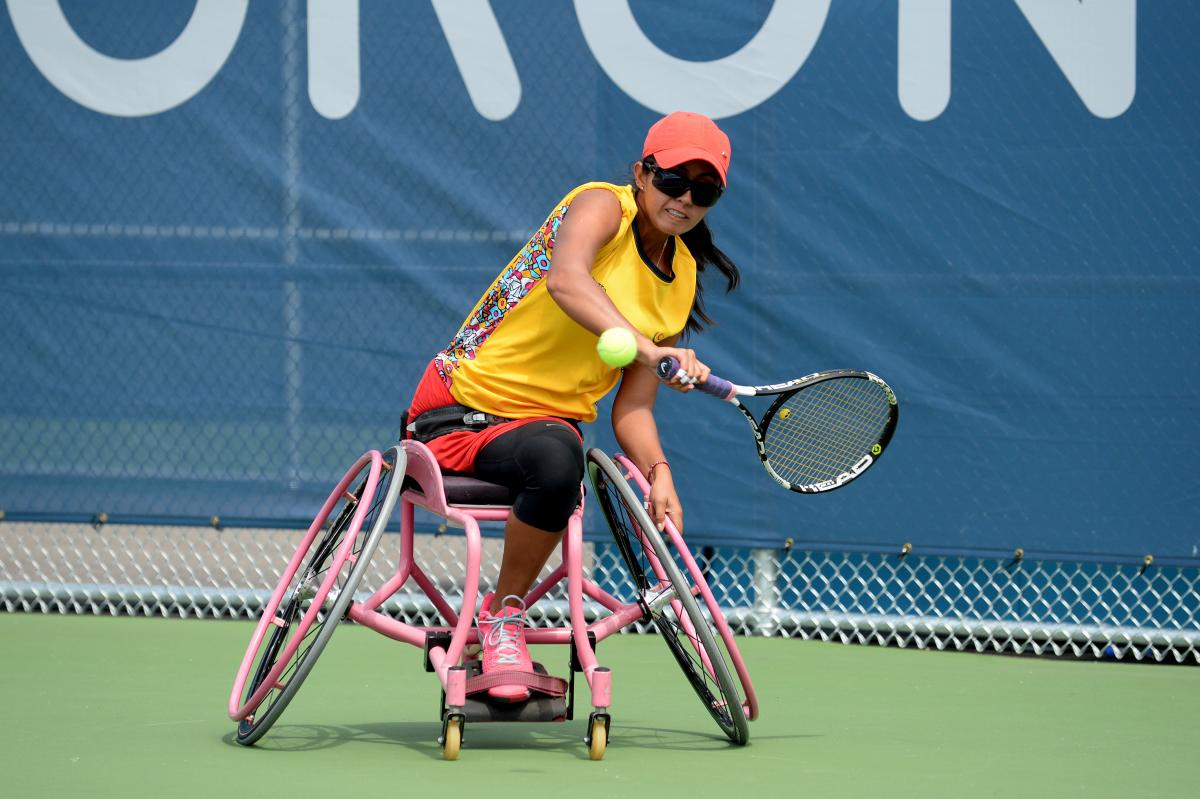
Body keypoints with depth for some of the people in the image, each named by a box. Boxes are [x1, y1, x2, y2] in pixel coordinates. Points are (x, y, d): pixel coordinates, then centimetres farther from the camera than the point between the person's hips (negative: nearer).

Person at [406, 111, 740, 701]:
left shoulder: (681, 283, 11)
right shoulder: (603, 206, -7)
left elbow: (632, 409, 11)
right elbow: (566, 281, -31)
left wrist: (658, 472, -9)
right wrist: (646, 346, -44)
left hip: (549, 423, 5)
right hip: (463, 404, -5)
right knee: (557, 457, -40)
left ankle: (502, 617, -15)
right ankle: (504, 617, -19)